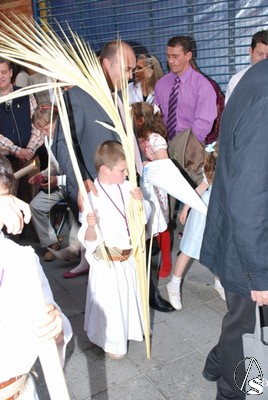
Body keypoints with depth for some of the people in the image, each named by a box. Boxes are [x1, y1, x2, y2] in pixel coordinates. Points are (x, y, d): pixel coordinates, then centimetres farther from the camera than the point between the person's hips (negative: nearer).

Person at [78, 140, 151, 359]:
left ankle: (131, 330, 52)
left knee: (132, 295, 24)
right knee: (110, 302, 10)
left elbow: (144, 217, 4)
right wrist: (90, 226, -41)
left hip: (130, 257, 6)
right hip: (107, 262, -5)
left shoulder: (127, 187, -6)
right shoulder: (93, 197, -21)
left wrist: (140, 200, -15)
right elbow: (89, 240, -19)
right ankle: (112, 342, 35)